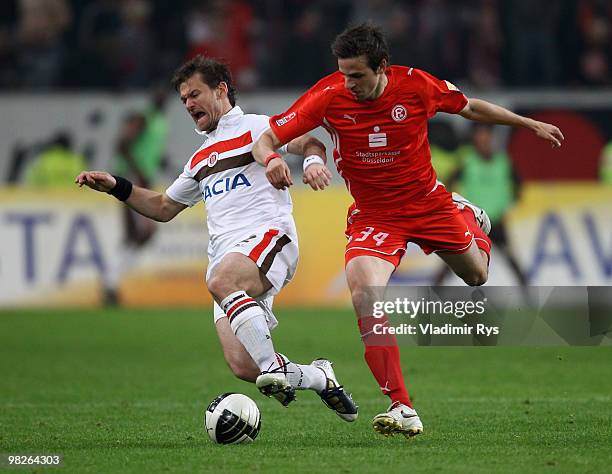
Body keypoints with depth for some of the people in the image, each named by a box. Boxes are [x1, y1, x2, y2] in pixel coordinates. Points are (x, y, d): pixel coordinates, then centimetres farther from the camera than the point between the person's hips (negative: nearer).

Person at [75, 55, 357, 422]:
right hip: (225, 255, 6)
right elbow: (164, 208, 39)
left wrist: (313, 160, -28)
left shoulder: (253, 127, 10)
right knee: (242, 366, -13)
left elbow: (309, 142, -5)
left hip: (269, 235, -6)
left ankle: (275, 368, -42)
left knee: (221, 281, -40)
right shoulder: (200, 159, 31)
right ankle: (320, 378, 9)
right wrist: (116, 187, 27)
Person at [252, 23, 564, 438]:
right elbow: (265, 140, -17)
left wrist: (530, 124, 10)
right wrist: (271, 159, -41)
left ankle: (470, 216, 53)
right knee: (365, 297, -27)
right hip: (373, 215, -1)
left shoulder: (415, 85, -16)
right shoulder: (329, 96, -18)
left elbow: (470, 107, 3)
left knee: (476, 275, 15)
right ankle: (403, 411, -25)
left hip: (428, 201, 2)